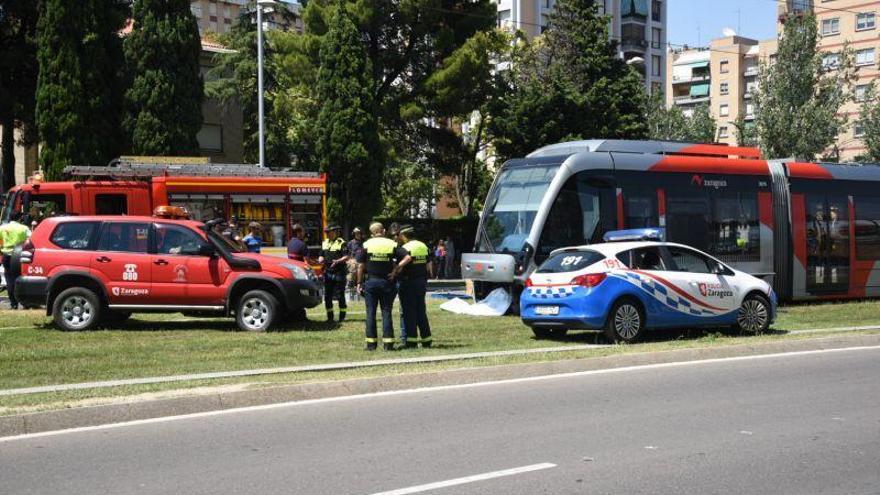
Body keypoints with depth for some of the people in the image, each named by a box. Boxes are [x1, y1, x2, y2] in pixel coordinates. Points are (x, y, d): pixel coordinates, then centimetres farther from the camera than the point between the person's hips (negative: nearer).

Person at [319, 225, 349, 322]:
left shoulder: (342, 243, -5)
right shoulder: (324, 243, 15)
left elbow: (346, 257, -13)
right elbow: (321, 255, 21)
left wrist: (338, 261, -30)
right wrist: (320, 260, -2)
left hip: (339, 273, -6)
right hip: (328, 273, 6)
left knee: (340, 296, 0)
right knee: (327, 296, 7)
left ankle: (342, 317, 8)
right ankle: (330, 317, 15)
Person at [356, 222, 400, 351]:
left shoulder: (367, 244, 0)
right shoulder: (393, 245, 1)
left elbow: (360, 265, 0)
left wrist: (359, 282, 6)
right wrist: (395, 271, 3)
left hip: (370, 281, 0)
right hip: (386, 282, 0)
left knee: (370, 312, 5)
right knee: (386, 312, 4)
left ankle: (371, 343, 5)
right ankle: (388, 343, 1)